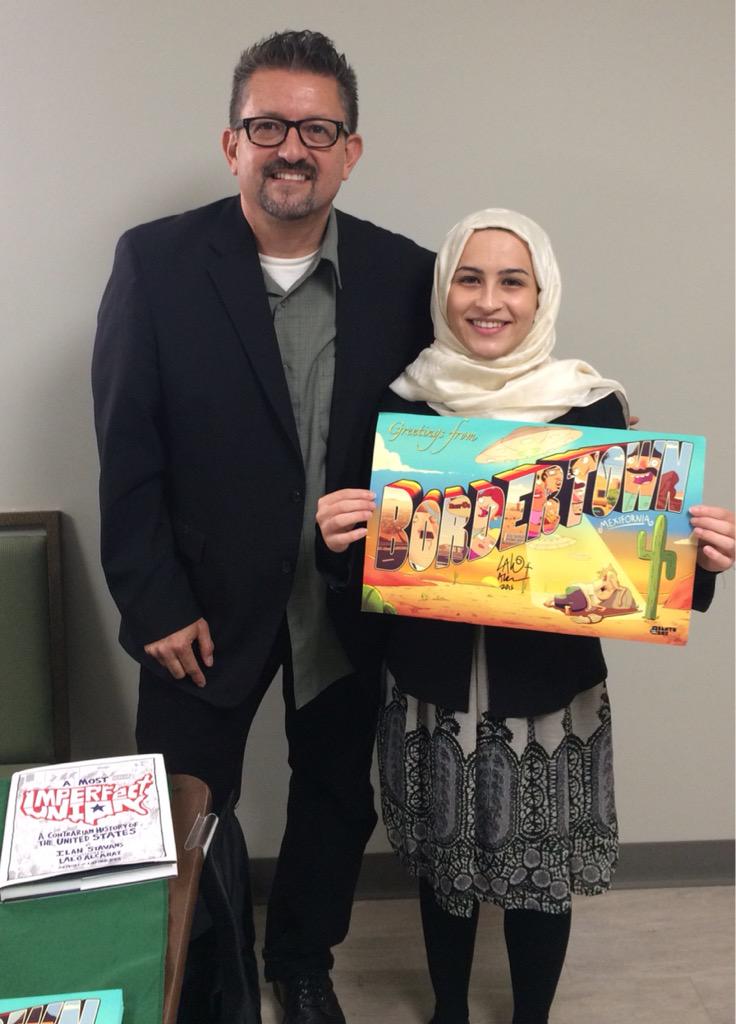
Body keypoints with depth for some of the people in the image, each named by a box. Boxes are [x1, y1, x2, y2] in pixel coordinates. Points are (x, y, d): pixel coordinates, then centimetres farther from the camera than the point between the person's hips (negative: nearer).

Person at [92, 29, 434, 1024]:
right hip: (207, 603, -2)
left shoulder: (404, 272, -6)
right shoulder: (154, 261, -10)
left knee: (338, 801, 19)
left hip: (350, 601, 2)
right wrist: (156, 603, -12)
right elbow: (126, 450, -10)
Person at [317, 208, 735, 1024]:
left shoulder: (592, 409, -8)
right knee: (441, 867, 19)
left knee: (542, 878, 14)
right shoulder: (402, 405, -5)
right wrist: (336, 534, -22)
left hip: (551, 694, -1)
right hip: (433, 689, 1)